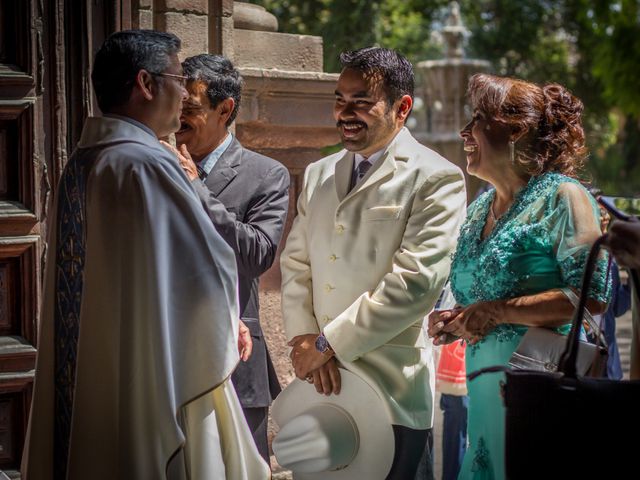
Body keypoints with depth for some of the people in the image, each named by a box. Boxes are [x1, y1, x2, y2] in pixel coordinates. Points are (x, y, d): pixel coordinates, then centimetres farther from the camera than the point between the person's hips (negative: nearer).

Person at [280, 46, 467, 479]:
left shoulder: (436, 179, -7)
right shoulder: (318, 176, 15)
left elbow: (415, 280, -16)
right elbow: (296, 264, 12)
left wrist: (328, 344, -13)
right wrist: (304, 339, -5)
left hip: (391, 391, -5)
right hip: (320, 384, 6)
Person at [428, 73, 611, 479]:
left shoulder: (561, 195, -8)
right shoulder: (480, 207, 16)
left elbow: (592, 296, -17)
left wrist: (499, 312, -18)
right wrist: (457, 322, 6)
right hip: (484, 386, 7)